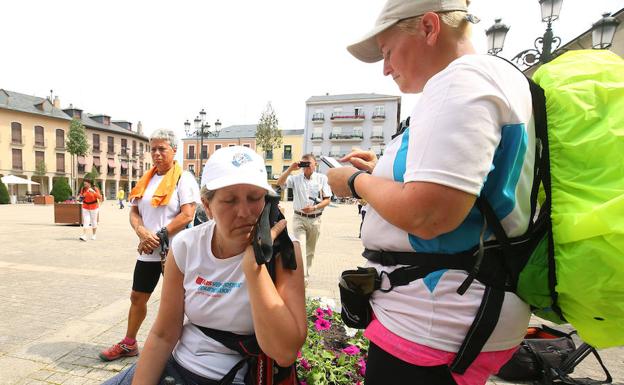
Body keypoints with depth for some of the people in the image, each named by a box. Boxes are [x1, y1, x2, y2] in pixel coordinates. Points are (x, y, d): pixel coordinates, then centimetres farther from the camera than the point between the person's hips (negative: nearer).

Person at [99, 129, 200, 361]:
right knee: (137, 297, 19)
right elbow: (134, 212, 10)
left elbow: (187, 215, -18)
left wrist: (158, 237, -16)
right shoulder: (146, 180, 11)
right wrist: (142, 233, -10)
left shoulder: (183, 178, -9)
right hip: (147, 252, 7)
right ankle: (128, 344, 41)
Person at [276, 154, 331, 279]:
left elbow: (327, 200, -1)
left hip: (315, 219, 1)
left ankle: (306, 275, 28)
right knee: (300, 248, -12)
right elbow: (280, 183, -10)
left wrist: (314, 207, -17)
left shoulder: (322, 178, 2)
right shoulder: (296, 178, 3)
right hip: (299, 218, -1)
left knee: (310, 250, 12)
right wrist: (290, 169, -15)